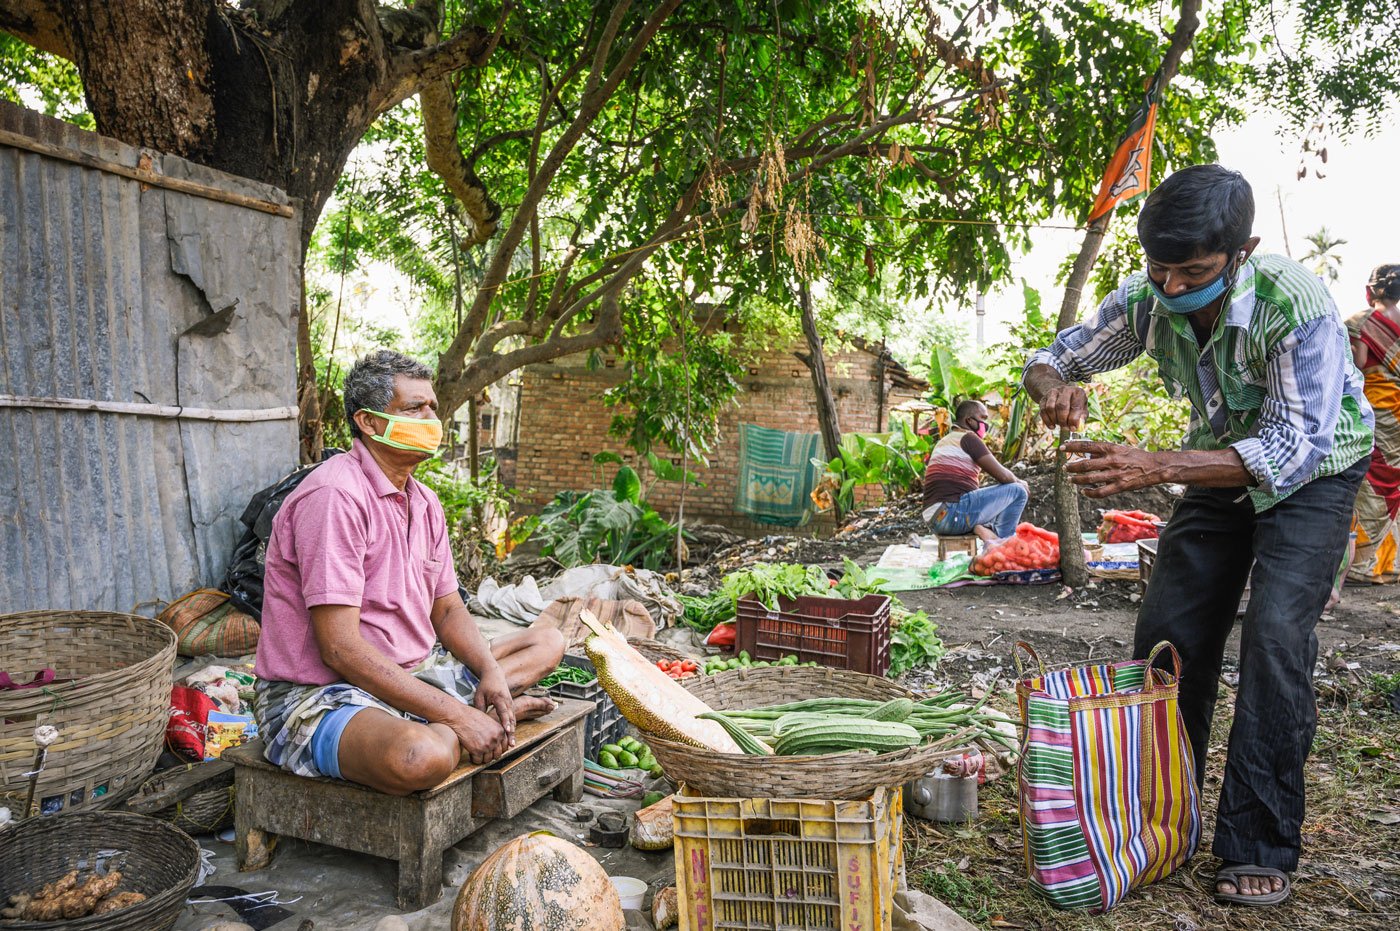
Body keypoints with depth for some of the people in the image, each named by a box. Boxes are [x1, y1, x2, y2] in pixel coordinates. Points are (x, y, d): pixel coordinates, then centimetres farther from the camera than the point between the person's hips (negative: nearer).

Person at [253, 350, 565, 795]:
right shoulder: (335, 496, -21)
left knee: (547, 643, 10)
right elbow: (340, 649, -26)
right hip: (319, 694, -9)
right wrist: (455, 713, -26)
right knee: (421, 757, -41)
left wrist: (491, 672, -7)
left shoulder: (423, 501, 8)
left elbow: (447, 609, 13)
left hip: (412, 674, 9)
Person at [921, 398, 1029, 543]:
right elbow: (1002, 475, -9)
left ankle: (981, 528, 7)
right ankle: (1003, 544, -1)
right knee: (1017, 491, -2)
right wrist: (1018, 482, 14)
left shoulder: (942, 442, 24)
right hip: (953, 513, -10)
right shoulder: (968, 438, -4)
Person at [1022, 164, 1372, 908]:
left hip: (1313, 471, -4)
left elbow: (1294, 449, -37)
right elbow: (1050, 358, -6)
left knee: (1276, 630, -23)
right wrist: (1053, 388, -32)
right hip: (1221, 467, 5)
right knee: (1167, 631, 0)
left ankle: (1260, 846, -10)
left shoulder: (1298, 306, -33)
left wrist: (1155, 468, -48)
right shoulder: (1145, 301, -18)